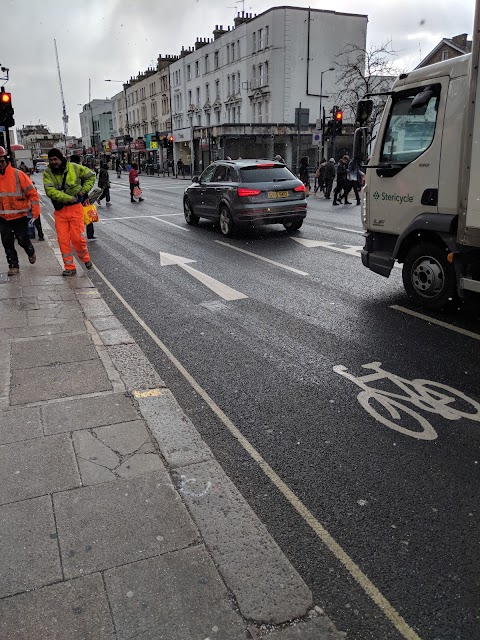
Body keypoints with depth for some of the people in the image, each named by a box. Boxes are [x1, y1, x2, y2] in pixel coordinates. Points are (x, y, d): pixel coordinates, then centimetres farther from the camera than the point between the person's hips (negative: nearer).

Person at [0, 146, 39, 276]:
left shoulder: (18, 174, -10)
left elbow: (32, 192, -8)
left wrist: (35, 210, -11)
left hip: (19, 216, -3)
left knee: (23, 240, 5)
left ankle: (31, 253, 36)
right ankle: (13, 265, 15)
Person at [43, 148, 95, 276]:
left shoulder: (74, 167, -4)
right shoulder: (48, 173, -5)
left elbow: (91, 175, 10)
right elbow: (50, 191, -17)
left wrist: (83, 190, 0)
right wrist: (69, 198, -22)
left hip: (75, 208, -2)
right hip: (60, 210, 2)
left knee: (77, 237, -2)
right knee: (63, 240, 2)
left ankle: (85, 259, 26)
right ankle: (69, 268, 12)